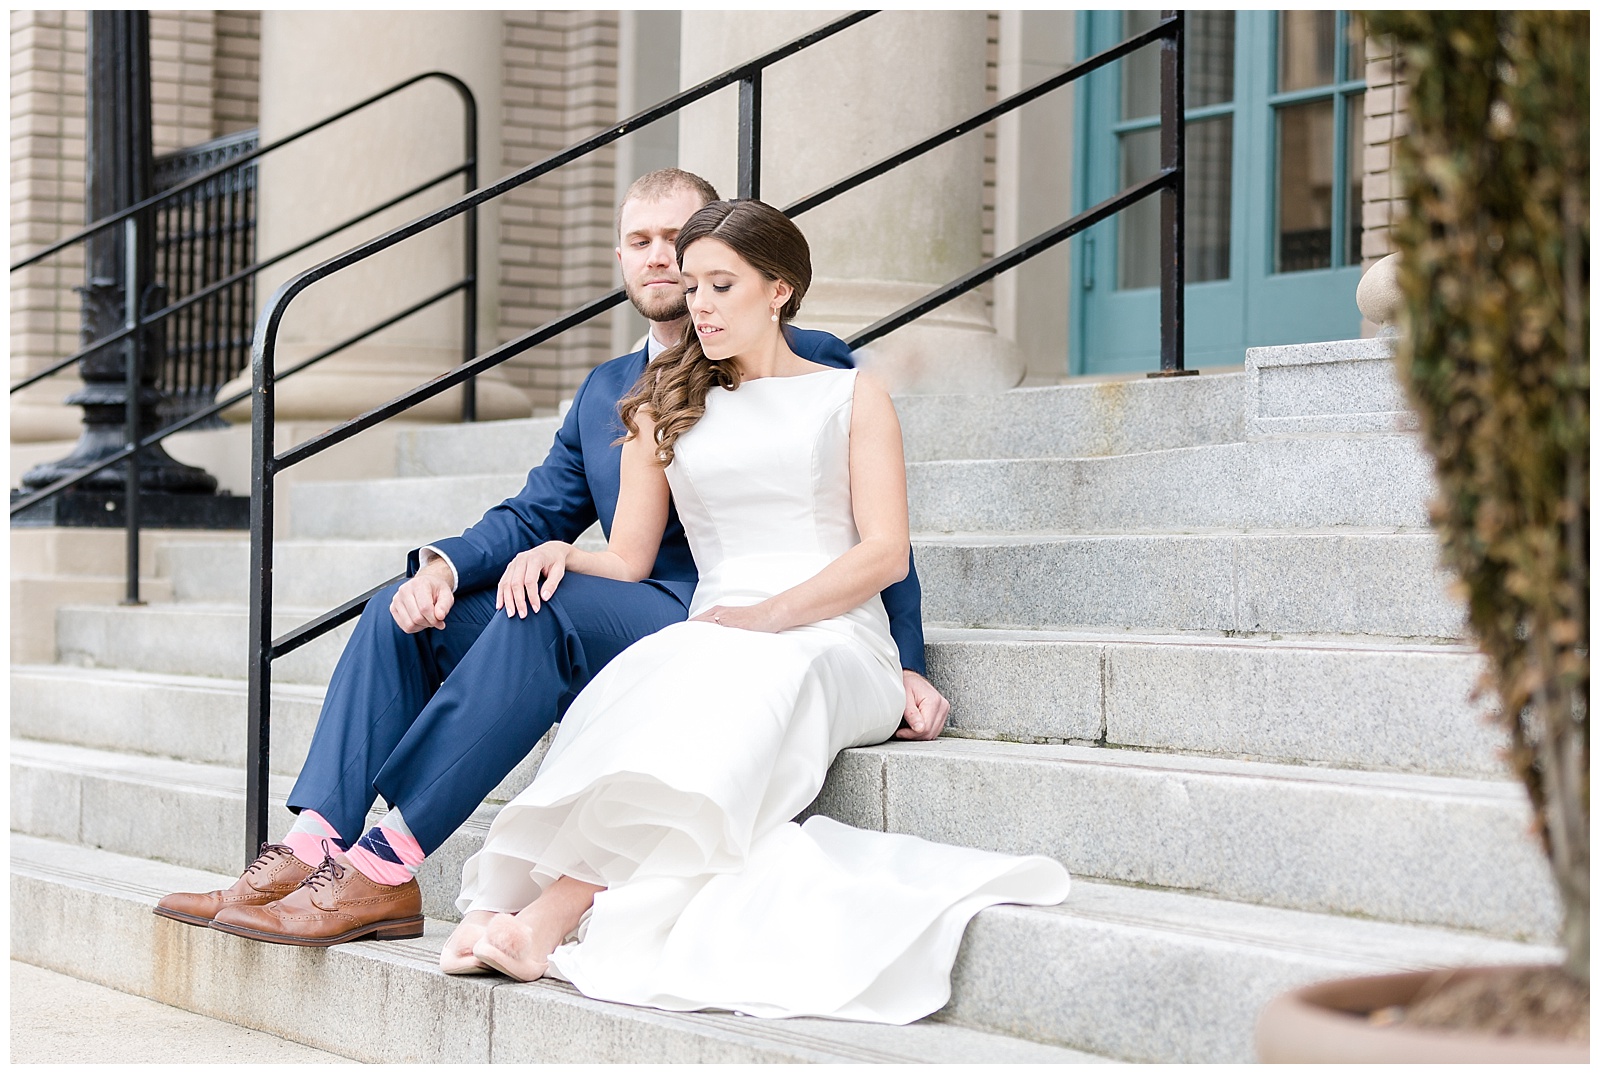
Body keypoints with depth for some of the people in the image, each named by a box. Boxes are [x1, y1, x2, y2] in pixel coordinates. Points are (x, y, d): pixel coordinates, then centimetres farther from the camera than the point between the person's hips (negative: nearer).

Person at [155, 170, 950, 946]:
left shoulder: (809, 364, 2)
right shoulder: (605, 391, 22)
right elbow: (533, 517, 15)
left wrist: (906, 667, -11)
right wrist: (444, 564, -7)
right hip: (621, 623, 7)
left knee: (546, 605, -32)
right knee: (403, 611, -8)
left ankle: (385, 869, -35)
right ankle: (313, 849, -21)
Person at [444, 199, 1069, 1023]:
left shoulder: (850, 398, 15)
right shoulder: (665, 409, 25)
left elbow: (885, 553, 2)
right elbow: (628, 562, 18)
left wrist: (772, 615, -14)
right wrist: (557, 554, -6)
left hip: (833, 646, -2)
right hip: (712, 638, 2)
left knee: (756, 673, -38)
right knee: (647, 677, -36)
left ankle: (553, 910, -51)